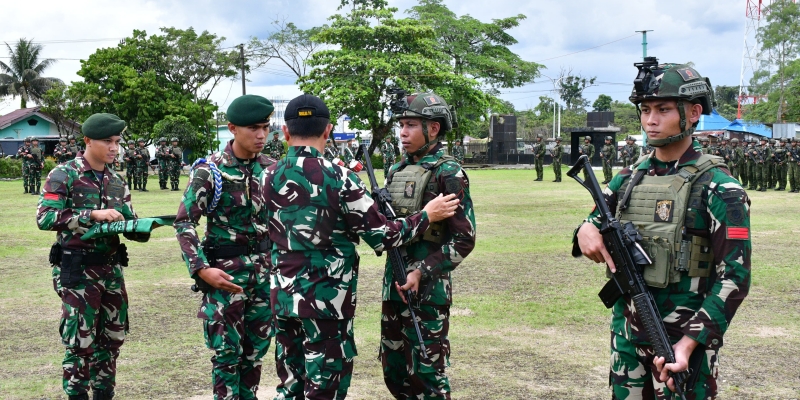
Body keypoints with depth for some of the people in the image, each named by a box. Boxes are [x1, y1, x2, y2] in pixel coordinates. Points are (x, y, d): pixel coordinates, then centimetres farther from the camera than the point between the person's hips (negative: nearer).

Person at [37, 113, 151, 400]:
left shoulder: (117, 182, 10)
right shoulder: (64, 175, -8)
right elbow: (44, 217, -17)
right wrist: (92, 215, -25)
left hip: (111, 269, 6)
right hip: (77, 270, -6)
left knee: (112, 338, 13)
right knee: (80, 342, -2)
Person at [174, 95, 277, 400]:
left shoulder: (271, 168, 3)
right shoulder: (210, 171, -11)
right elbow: (184, 223, -10)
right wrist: (201, 269, -19)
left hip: (265, 269, 5)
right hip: (227, 270, -4)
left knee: (256, 349, 12)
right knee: (227, 350, 1)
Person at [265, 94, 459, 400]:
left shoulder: (271, 177, 3)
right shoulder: (337, 178, -14)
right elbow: (380, 236, -12)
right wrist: (426, 216, 1)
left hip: (284, 295, 6)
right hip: (325, 300, -6)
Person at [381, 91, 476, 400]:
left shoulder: (449, 174, -11)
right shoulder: (396, 171, 11)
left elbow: (464, 239, -15)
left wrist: (422, 272, -21)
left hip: (427, 286, -7)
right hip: (393, 282, 7)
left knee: (427, 372, 1)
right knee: (394, 369, 15)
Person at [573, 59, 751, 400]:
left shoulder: (718, 188, -10)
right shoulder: (629, 179, 6)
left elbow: (734, 278, -14)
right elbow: (594, 224, 16)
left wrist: (689, 342, -23)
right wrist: (586, 232, -10)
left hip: (684, 341, -5)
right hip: (627, 336, 5)